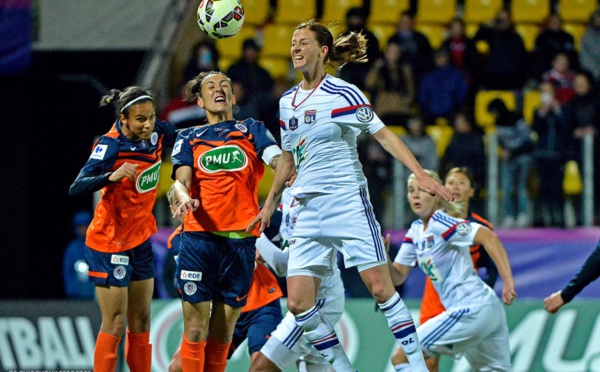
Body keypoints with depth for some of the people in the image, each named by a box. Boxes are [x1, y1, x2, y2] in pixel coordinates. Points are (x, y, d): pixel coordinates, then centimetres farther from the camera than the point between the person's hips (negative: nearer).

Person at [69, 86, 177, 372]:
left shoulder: (157, 135, -4)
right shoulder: (111, 145, -21)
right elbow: (76, 188, -32)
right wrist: (113, 176, -45)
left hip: (141, 239, 7)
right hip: (110, 242, -7)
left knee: (141, 323, 9)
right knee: (115, 325, -7)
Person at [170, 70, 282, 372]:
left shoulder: (251, 130, 14)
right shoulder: (189, 138, 16)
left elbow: (278, 159, -4)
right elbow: (182, 180, 0)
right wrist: (184, 198, -24)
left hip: (240, 241, 0)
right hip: (198, 238, 0)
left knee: (223, 333, 4)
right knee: (195, 328, -6)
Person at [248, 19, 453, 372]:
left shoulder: (342, 93, -7)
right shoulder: (287, 102, 13)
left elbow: (383, 133, -12)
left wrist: (420, 173, -22)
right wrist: (270, 204, 28)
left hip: (348, 201, -6)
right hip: (309, 209, 6)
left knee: (380, 287, -12)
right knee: (298, 303, -3)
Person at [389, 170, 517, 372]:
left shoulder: (440, 223, -12)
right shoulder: (416, 231, 14)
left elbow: (488, 236, -24)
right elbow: (398, 276, 15)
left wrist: (508, 281, -30)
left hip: (471, 310, -9)